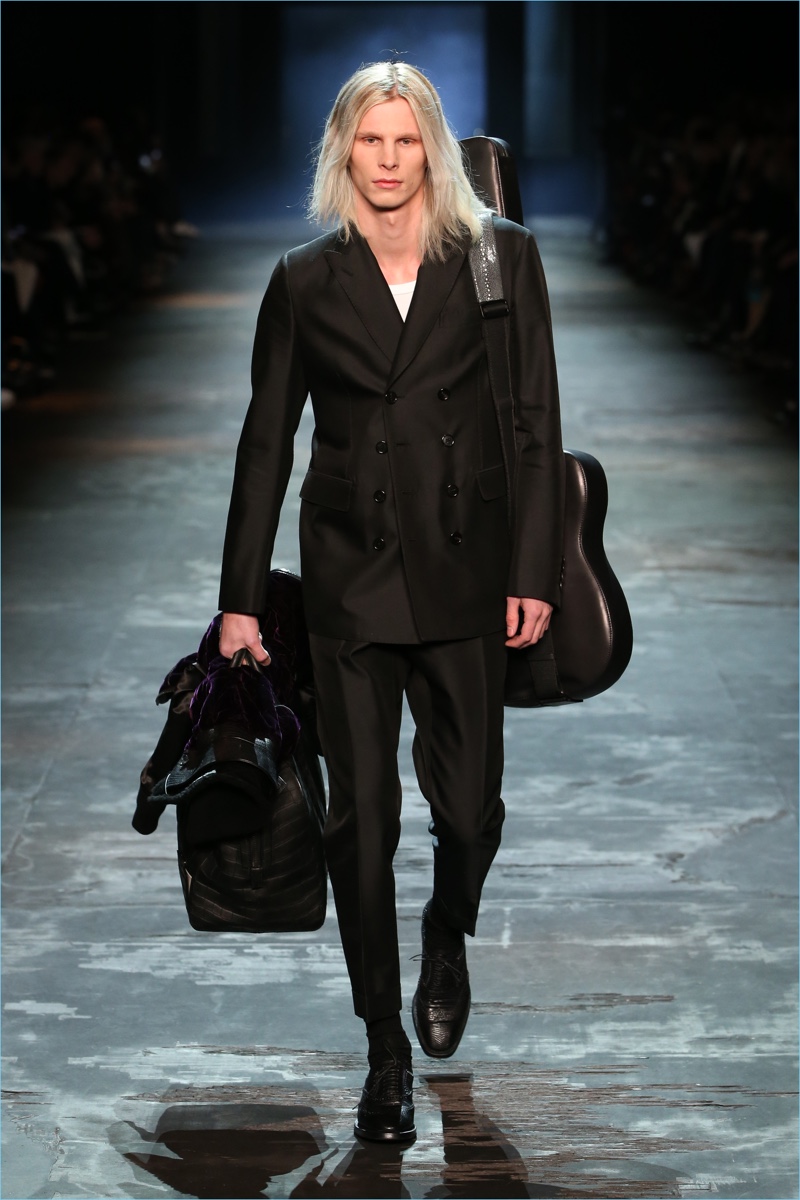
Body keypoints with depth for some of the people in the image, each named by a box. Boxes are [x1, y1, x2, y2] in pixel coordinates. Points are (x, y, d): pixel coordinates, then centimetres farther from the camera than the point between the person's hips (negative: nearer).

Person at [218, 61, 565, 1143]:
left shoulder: (501, 258, 2)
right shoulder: (305, 283, 4)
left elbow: (537, 424, 2)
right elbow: (266, 442, 7)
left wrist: (535, 571, -3)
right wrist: (240, 599, 5)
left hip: (465, 569, 0)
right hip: (350, 576, 0)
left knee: (470, 803, 4)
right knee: (362, 816, 0)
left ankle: (447, 939, 39)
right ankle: (387, 1052, 11)